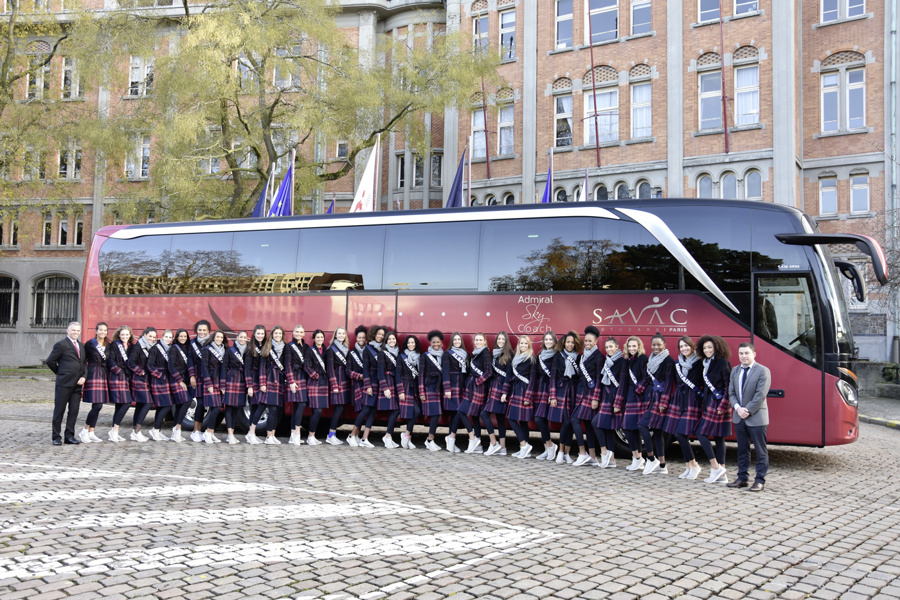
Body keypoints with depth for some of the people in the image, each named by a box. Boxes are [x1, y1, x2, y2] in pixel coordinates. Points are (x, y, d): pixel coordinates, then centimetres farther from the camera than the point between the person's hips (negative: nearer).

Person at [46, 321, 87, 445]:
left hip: (77, 384, 6)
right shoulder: (61, 345, -5)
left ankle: (69, 436, 14)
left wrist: (84, 376, 0)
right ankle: (56, 437, 8)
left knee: (74, 411, 7)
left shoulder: (81, 346, 16)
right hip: (64, 384, -6)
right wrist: (60, 373, 5)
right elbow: (50, 361, -4)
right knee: (59, 411, 2)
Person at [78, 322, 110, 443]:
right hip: (93, 375, -5)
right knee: (97, 405, -13)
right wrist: (84, 376, -7)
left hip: (104, 376, 5)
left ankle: (91, 433, 12)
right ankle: (84, 431, 0)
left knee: (97, 406, 6)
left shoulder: (108, 346, 12)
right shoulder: (89, 344, -2)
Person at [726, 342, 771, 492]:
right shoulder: (735, 370, 11)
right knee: (742, 450, 13)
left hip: (756, 418, -6)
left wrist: (748, 411, -15)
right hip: (739, 418, 6)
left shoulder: (763, 371, -9)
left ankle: (760, 481, 5)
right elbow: (731, 393, 8)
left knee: (760, 451, 0)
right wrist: (738, 408, -8)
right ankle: (742, 478, 20)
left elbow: (760, 395, -14)